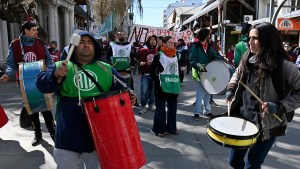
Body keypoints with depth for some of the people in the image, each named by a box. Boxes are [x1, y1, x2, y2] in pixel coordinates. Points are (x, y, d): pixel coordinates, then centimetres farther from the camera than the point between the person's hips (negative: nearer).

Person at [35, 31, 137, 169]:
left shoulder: (106, 69, 6)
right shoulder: (60, 67, 1)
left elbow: (121, 88, 8)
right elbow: (42, 85, -11)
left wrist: (128, 96, -14)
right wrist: (55, 75, -31)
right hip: (68, 136, 0)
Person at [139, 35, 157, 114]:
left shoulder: (157, 51, 4)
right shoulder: (143, 50, 2)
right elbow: (139, 60, 5)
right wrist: (140, 63, -16)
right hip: (145, 75, -1)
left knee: (152, 91, 9)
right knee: (144, 91, -2)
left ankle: (151, 105, 25)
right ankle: (143, 107, 10)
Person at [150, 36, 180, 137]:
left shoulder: (175, 55, 12)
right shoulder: (159, 55, -6)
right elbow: (152, 71, -7)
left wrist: (178, 82, 12)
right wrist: (158, 82, -14)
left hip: (174, 86, 6)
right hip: (162, 87, -6)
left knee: (172, 108, 13)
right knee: (161, 109, 2)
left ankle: (171, 128, 26)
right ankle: (159, 129, 14)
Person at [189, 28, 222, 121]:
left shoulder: (208, 46, 13)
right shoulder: (195, 46, -9)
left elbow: (214, 55, 13)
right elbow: (192, 60, -16)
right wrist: (199, 66, -31)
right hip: (200, 73, -7)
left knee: (208, 92, 14)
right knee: (200, 93, -5)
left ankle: (207, 110, 26)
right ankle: (197, 112, 6)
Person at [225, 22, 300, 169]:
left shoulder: (283, 66, -17)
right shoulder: (247, 60, 0)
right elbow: (237, 74, 20)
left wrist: (279, 106, -22)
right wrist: (231, 89, 4)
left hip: (267, 125, -5)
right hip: (242, 118, 6)